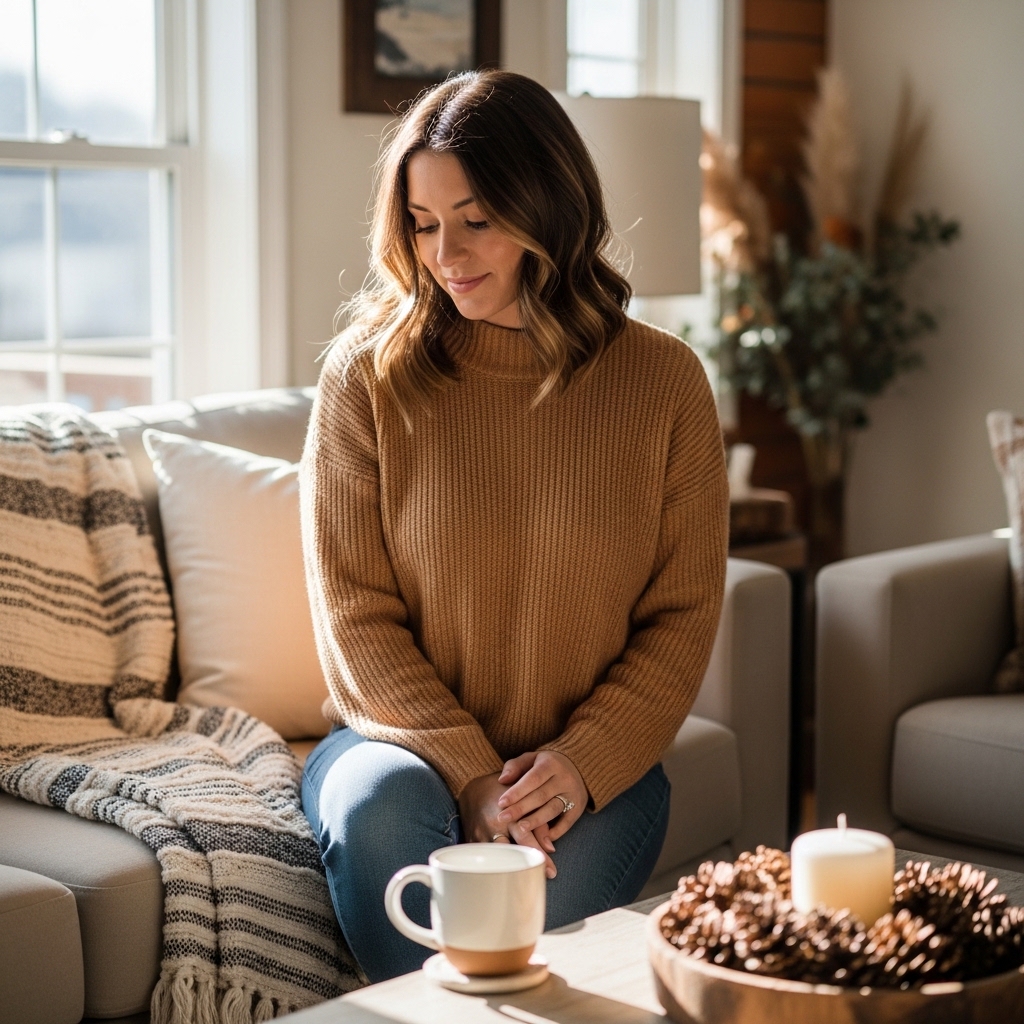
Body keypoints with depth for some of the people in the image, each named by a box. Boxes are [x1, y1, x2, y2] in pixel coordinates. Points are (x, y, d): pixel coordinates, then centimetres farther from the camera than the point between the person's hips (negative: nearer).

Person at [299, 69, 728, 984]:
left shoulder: (663, 380, 0)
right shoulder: (369, 374, -3)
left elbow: (683, 616, 2)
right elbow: (355, 614, -5)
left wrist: (584, 761, -13)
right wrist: (472, 775, -16)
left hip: (594, 764, 0)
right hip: (405, 741, 1)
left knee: (541, 904, -30)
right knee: (382, 805, -33)